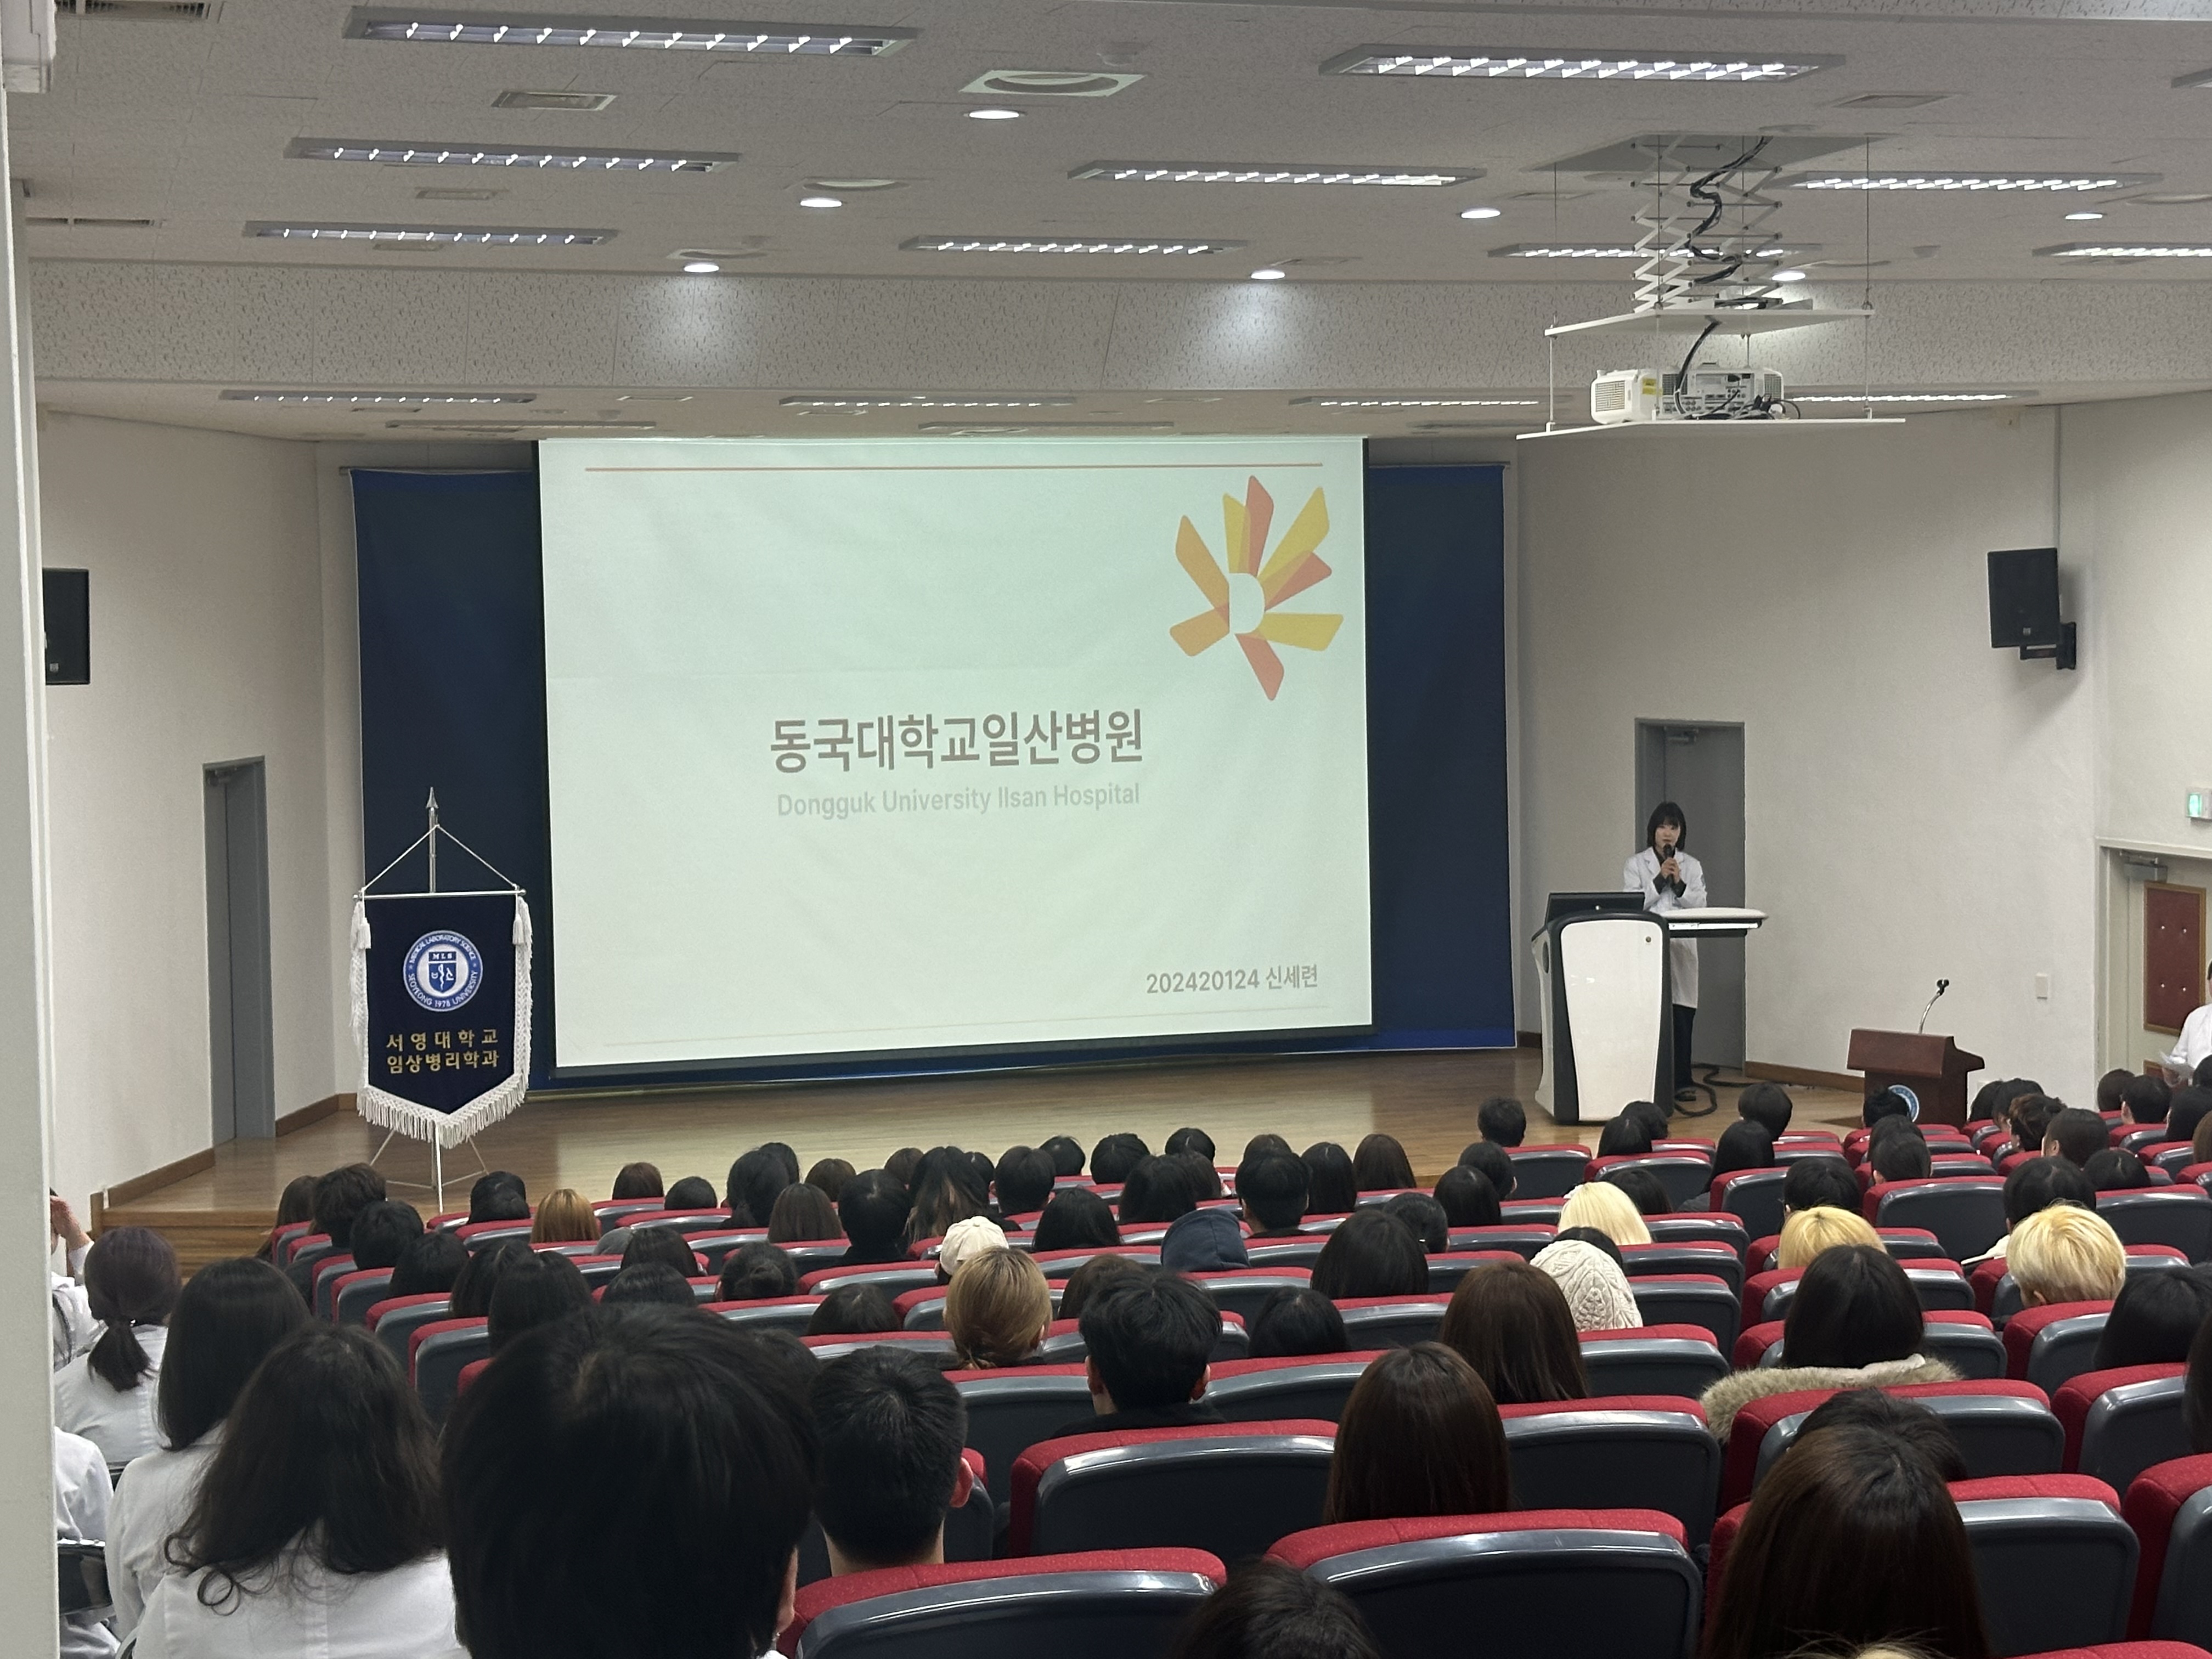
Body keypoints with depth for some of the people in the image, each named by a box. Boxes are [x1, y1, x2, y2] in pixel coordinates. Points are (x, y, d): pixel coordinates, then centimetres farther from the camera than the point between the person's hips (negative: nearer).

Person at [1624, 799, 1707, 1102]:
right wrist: (1659, 880, -8)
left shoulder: (1692, 867, 14)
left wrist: (1679, 884, -8)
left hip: (1682, 949, 2)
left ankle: (1681, 1082, 2)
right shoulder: (1636, 865, 8)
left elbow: (1700, 906, 6)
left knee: (1682, 1015, -3)